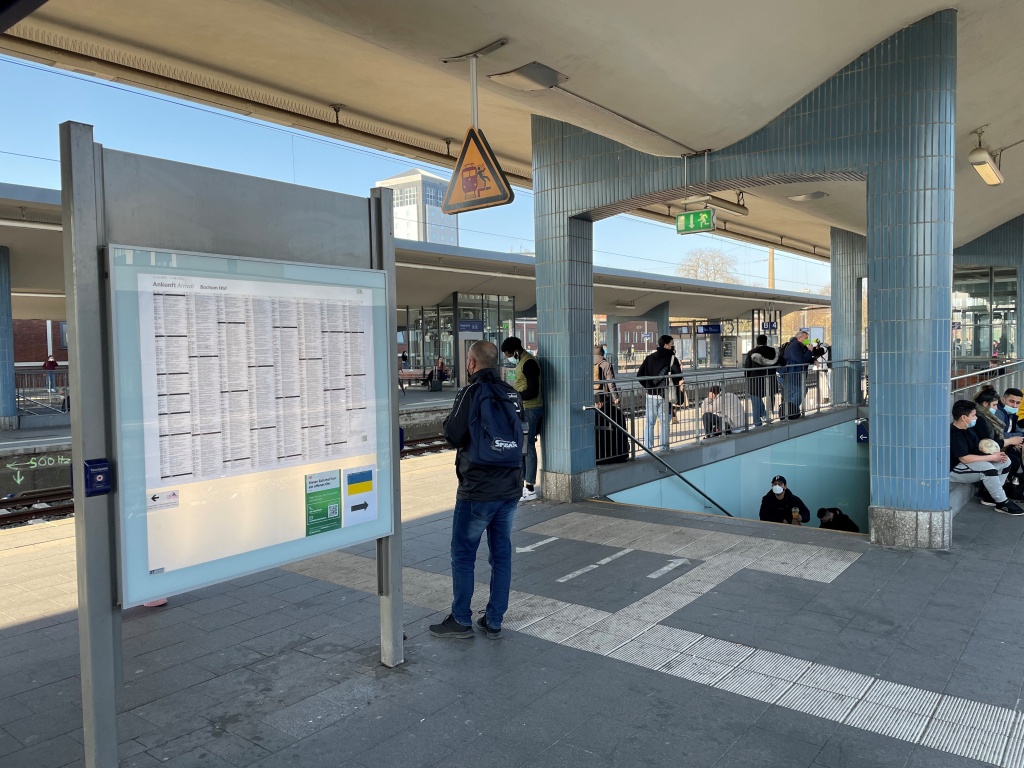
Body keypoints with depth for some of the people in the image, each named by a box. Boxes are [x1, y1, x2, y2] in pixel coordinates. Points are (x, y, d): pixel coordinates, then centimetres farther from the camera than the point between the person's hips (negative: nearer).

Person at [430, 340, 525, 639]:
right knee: (501, 555, 12)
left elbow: (452, 435, -12)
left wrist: (451, 418, 7)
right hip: (510, 489, 6)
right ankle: (494, 621, 20)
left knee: (463, 554, 8)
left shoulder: (471, 394, -13)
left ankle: (461, 620, 15)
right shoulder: (512, 395, 5)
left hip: (477, 490, -6)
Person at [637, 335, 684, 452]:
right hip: (665, 396, -3)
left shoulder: (649, 358, 6)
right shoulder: (672, 359, -6)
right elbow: (678, 378, -13)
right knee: (665, 423, 5)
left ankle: (648, 449, 9)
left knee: (650, 423, 9)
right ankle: (664, 448, 8)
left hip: (650, 395, 4)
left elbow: (640, 375, 4)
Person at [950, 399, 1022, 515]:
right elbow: (964, 458, -28)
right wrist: (992, 457, -20)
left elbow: (978, 450, 12)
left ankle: (990, 496, 7)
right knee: (988, 468, -33)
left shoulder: (968, 430, 8)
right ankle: (1002, 503, -16)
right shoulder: (954, 434, -23)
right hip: (953, 470, -11)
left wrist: (996, 455, -7)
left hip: (968, 464, 11)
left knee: (1005, 461, 6)